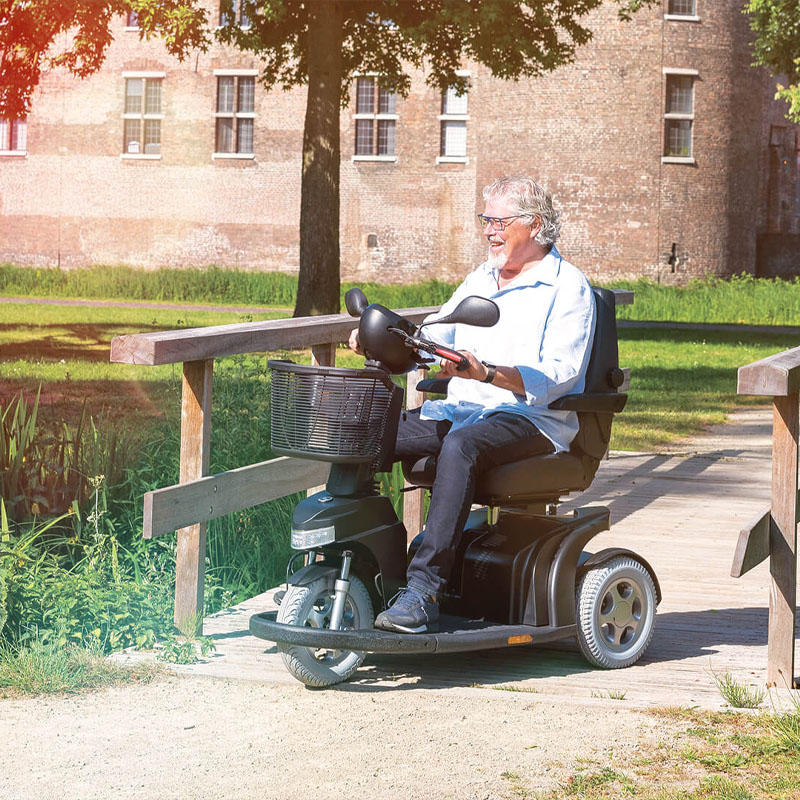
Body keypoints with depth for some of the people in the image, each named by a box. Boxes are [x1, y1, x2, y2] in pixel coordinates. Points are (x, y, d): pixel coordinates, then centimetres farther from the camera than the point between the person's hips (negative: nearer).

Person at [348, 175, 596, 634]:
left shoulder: (568, 287, -2)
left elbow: (556, 377, -14)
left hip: (534, 421, -7)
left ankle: (425, 591, -43)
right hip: (462, 409, 7)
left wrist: (487, 372, -30)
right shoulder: (480, 279, 22)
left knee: (460, 445, -39)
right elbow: (434, 337, 20)